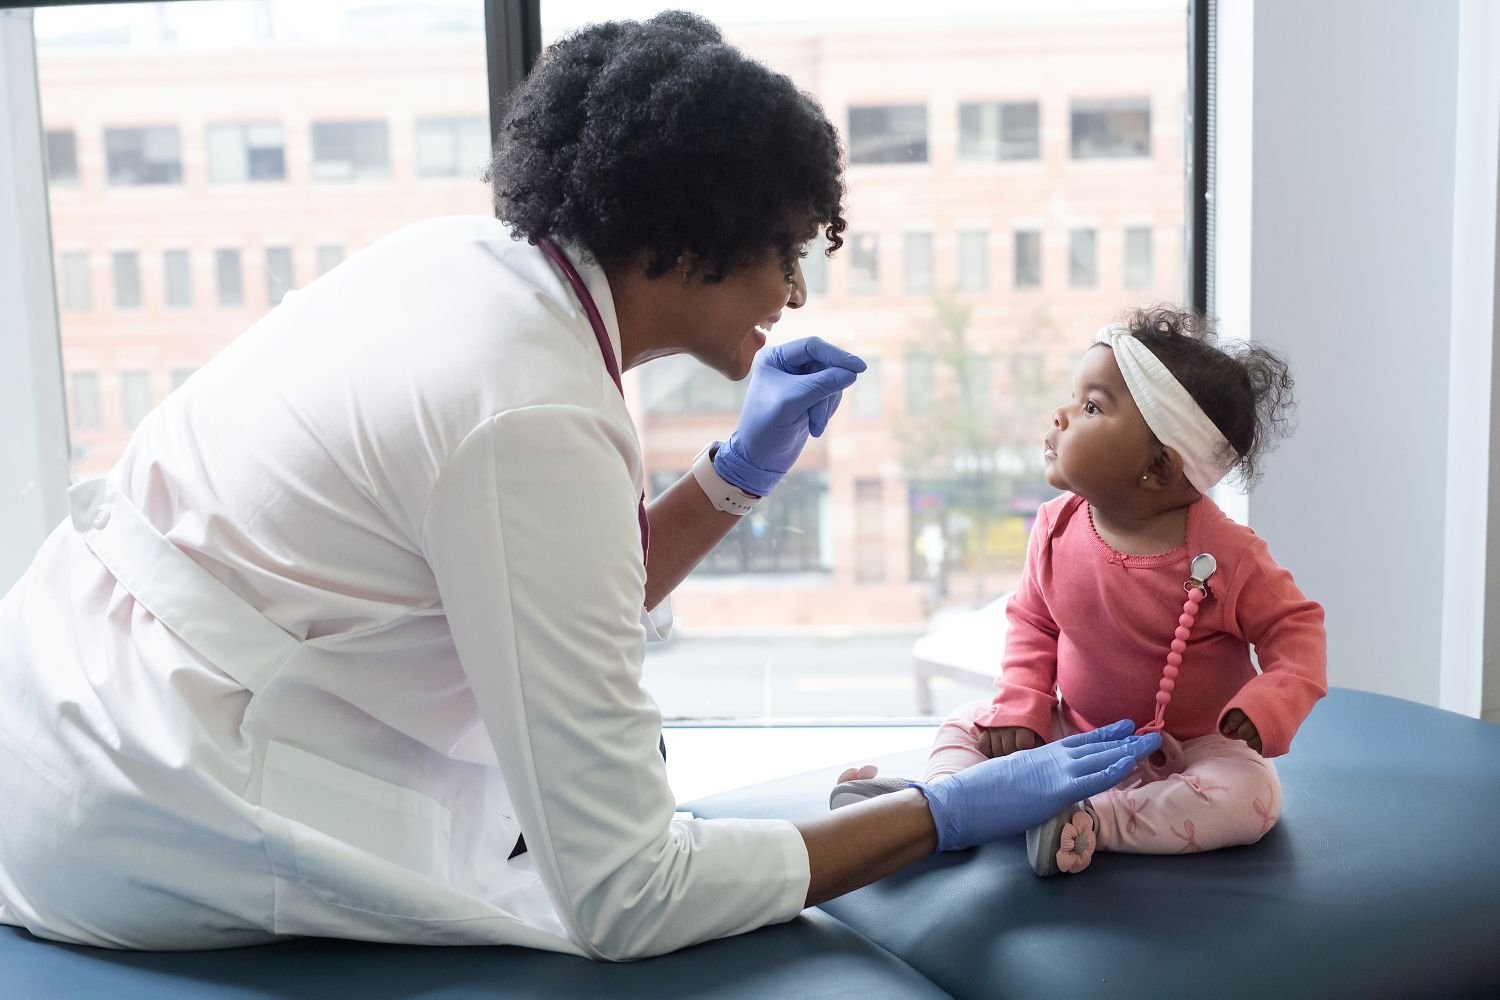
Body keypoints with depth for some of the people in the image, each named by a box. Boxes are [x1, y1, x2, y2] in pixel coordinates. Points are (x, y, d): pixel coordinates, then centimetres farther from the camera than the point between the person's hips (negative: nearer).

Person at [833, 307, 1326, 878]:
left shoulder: (1226, 555, -20)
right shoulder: (1057, 528, -8)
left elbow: (1297, 631, -11)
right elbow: (1032, 622, 5)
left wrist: (1265, 709, -29)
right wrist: (1020, 711, -8)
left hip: (1188, 751, -4)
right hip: (1074, 732, 4)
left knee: (1252, 795, -32)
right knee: (964, 729, 0)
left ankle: (1096, 820, -35)